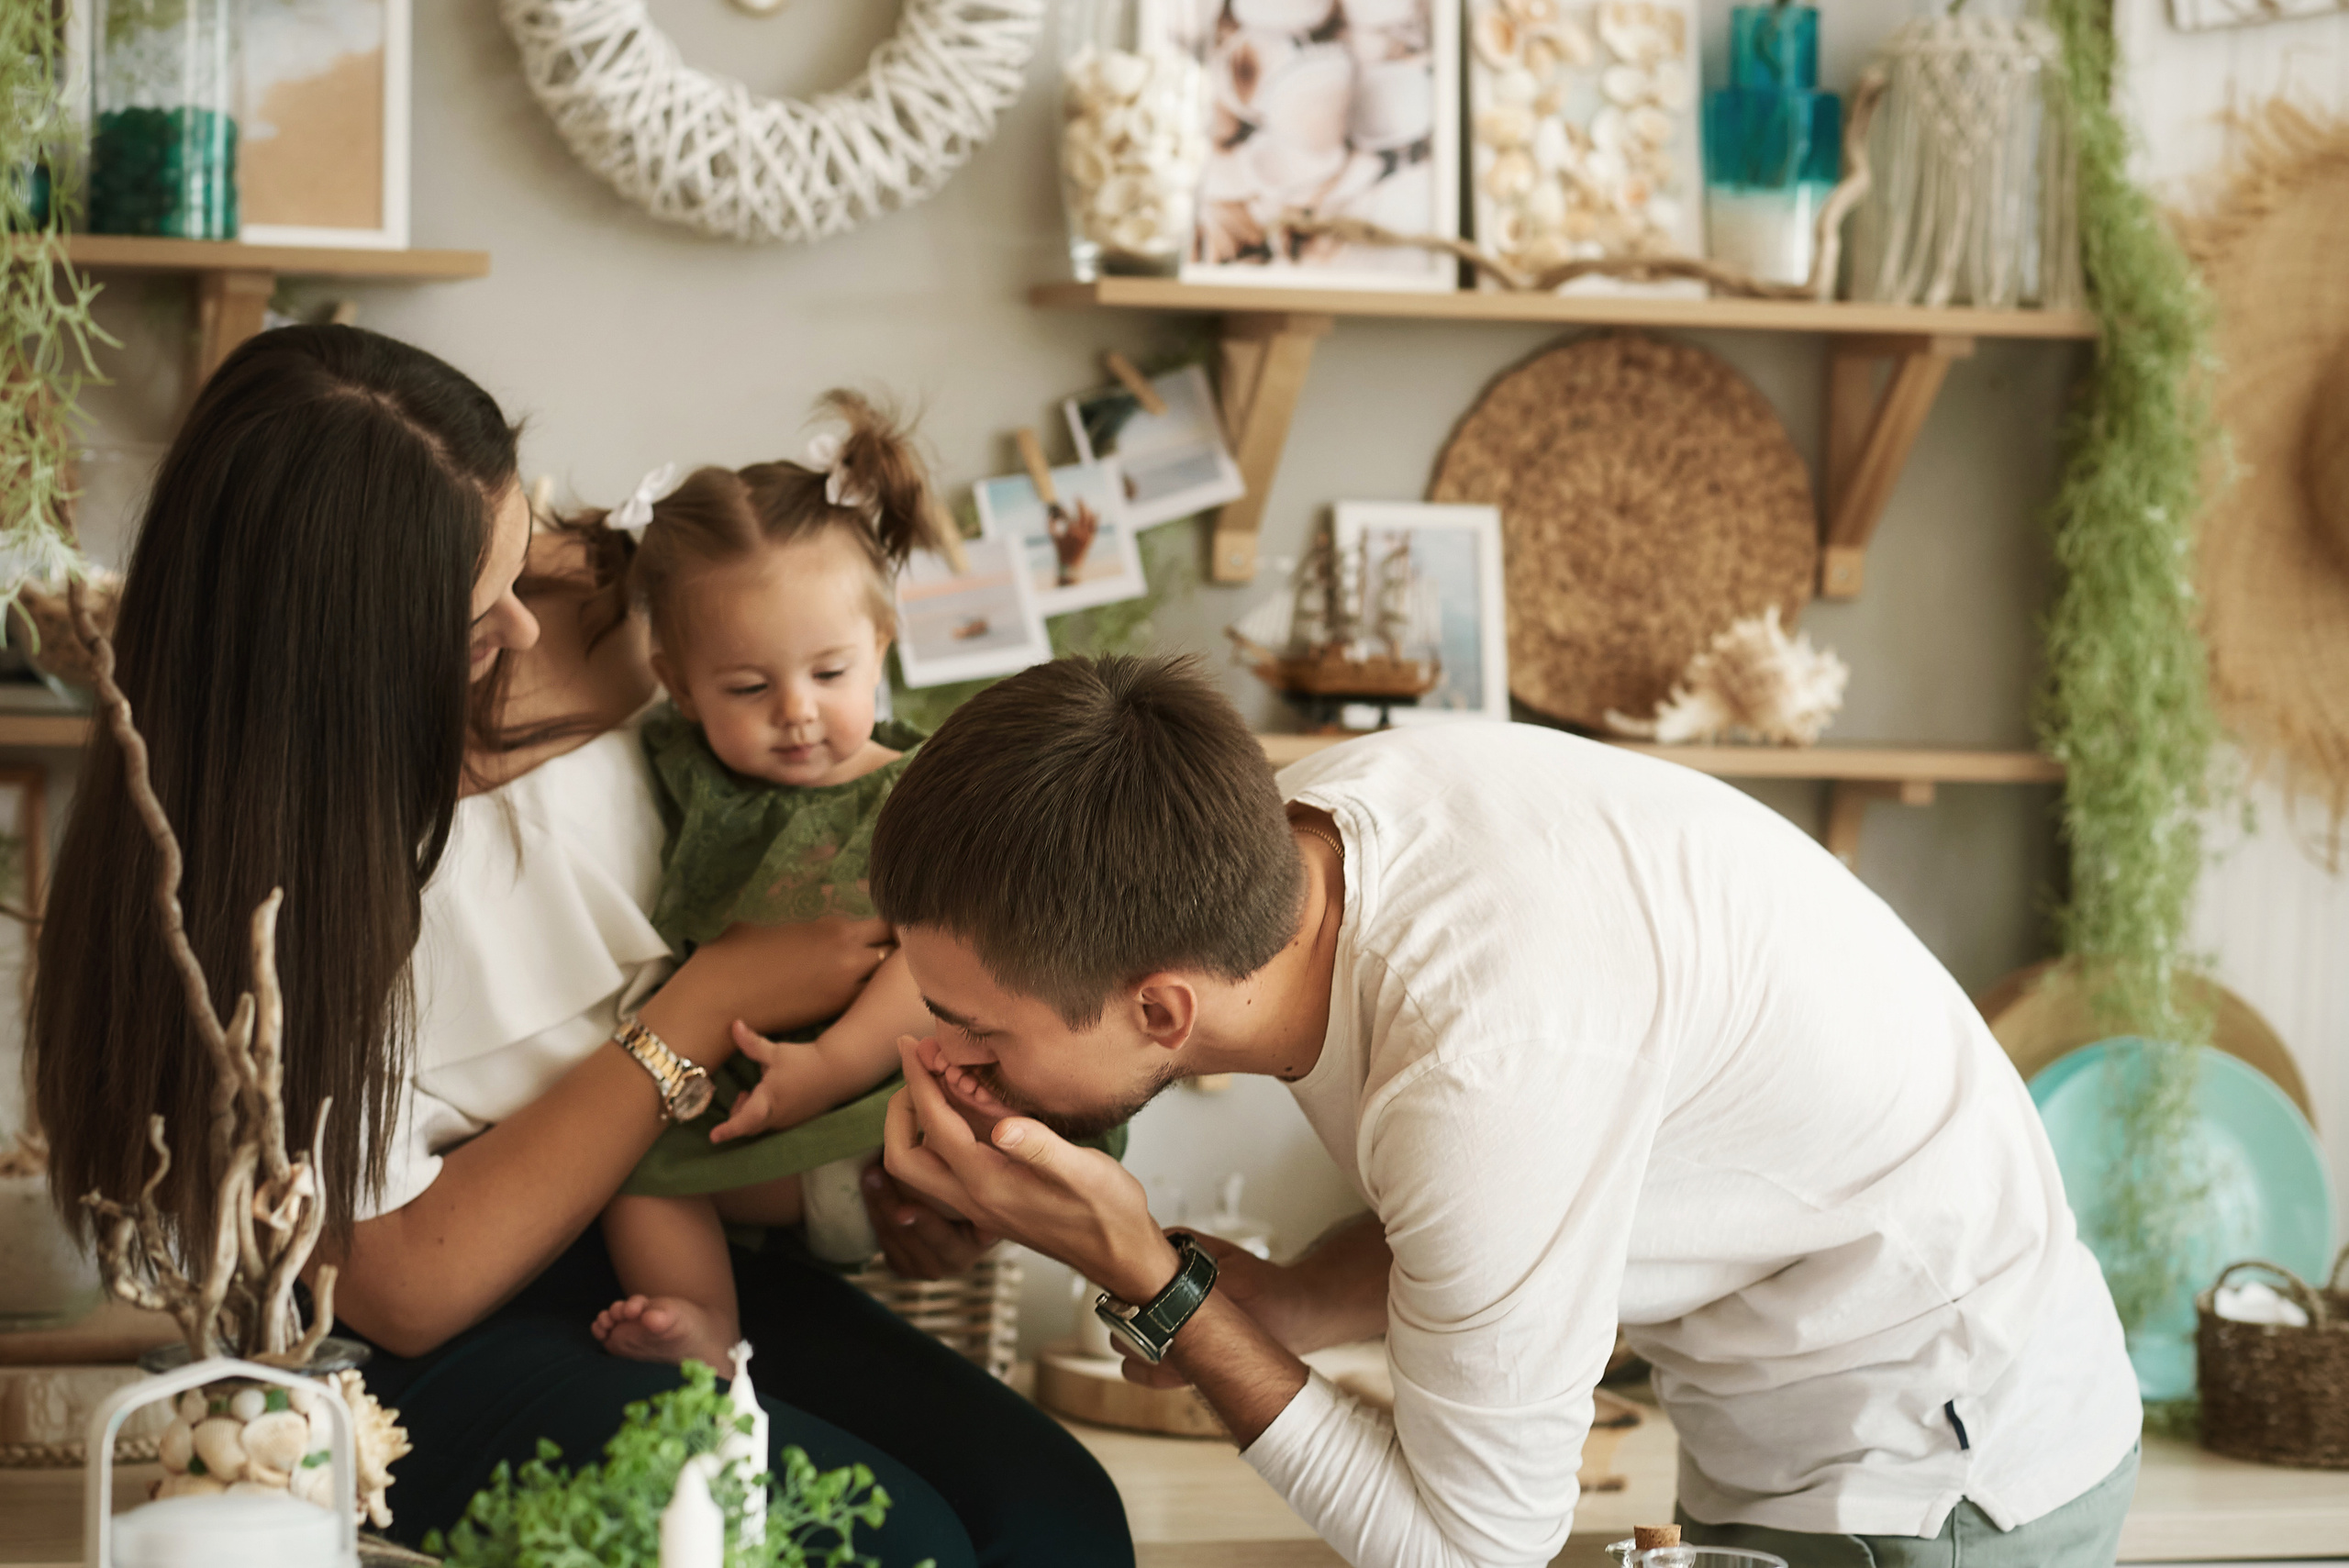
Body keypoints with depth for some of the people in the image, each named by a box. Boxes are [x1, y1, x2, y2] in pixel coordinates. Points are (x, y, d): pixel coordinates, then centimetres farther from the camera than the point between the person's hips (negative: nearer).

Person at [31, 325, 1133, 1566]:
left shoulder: (558, 689, -5)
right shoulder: (229, 890, -21)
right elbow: (405, 1288, -18)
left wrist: (871, 1186, -4)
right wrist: (707, 1007, -18)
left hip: (659, 1244, 6)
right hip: (414, 1366, -6)